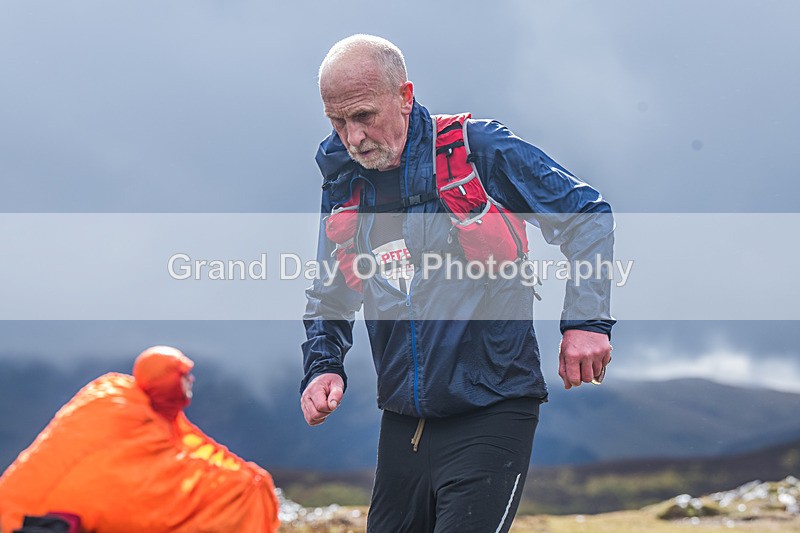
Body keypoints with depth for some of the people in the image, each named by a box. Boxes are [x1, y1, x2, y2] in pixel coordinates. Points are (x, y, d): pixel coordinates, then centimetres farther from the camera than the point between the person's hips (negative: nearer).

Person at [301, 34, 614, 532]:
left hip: (492, 415, -6)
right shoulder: (344, 188, 9)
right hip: (402, 426, 6)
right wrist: (324, 366, 2)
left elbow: (586, 215, -3)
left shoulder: (480, 150, -8)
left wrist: (585, 321, -12)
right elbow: (329, 299, 21)